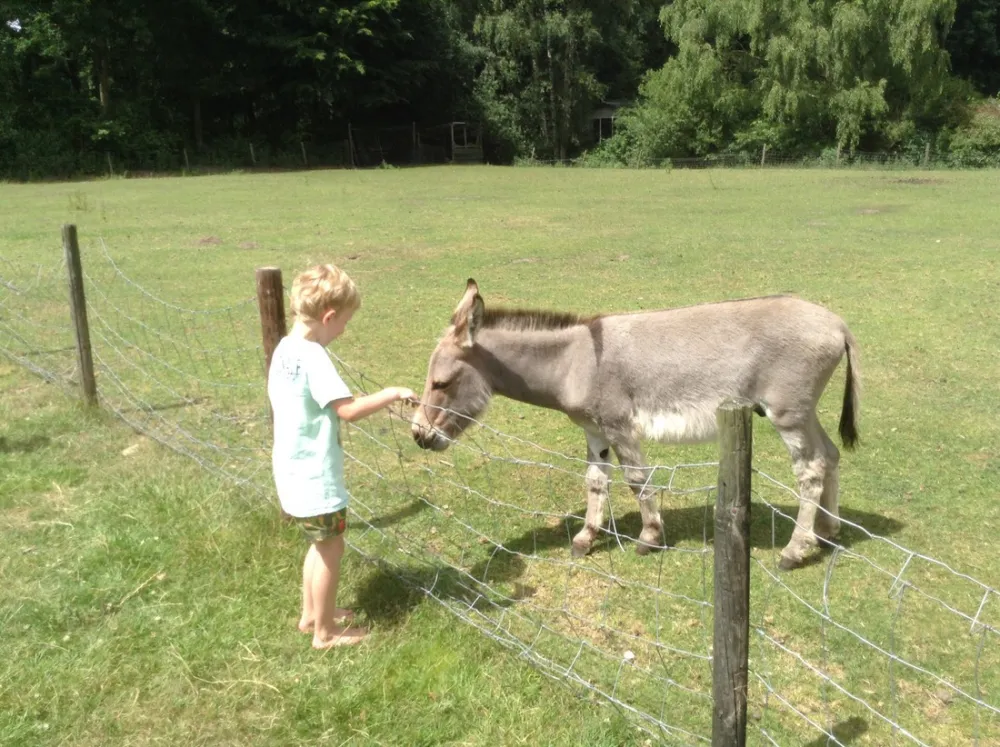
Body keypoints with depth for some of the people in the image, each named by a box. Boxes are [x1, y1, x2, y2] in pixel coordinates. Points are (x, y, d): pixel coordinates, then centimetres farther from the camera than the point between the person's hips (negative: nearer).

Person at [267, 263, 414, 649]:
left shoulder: (285, 349, 5)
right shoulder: (313, 357, -24)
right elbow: (348, 409, -32)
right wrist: (392, 394, -23)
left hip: (295, 470, 9)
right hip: (315, 476, -9)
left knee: (321, 543, 24)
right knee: (331, 547, 7)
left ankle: (311, 613, 39)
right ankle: (325, 631, 22)